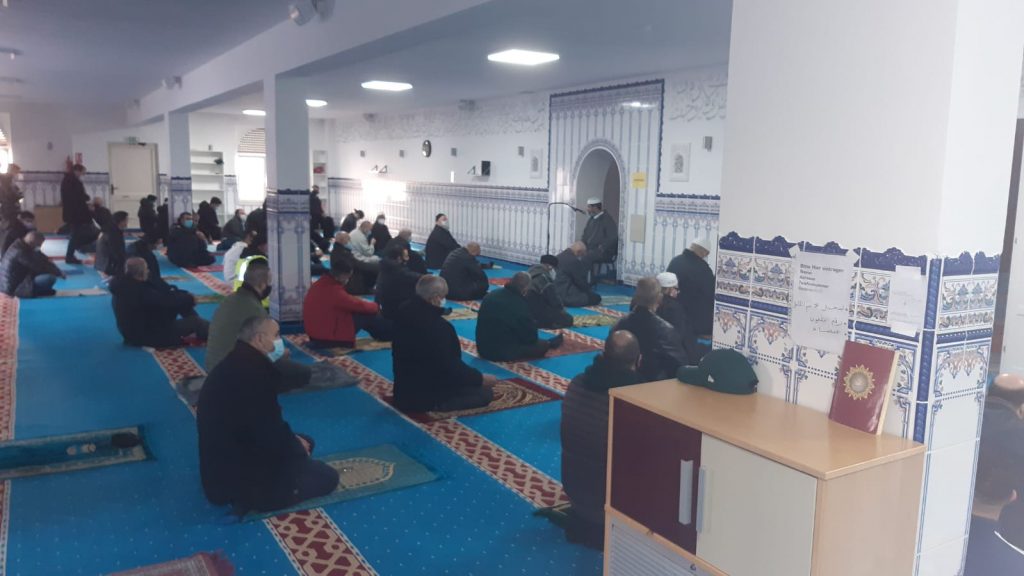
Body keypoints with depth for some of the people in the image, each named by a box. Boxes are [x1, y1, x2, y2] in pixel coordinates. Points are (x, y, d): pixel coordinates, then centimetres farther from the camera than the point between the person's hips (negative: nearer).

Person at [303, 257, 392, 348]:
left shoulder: (321, 284, 5)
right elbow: (358, 305, -15)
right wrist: (376, 306, 4)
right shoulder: (333, 290, -25)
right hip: (329, 337, -9)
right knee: (368, 315, -6)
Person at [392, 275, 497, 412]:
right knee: (485, 393, -5)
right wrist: (480, 378, -13)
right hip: (424, 396, -9)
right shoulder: (436, 325, -28)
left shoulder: (407, 311, 1)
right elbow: (450, 368, -24)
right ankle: (438, 405, -14)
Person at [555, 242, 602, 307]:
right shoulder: (573, 260, -21)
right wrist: (589, 290, 4)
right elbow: (580, 281, -13)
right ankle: (568, 301, -1)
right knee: (596, 298, -7)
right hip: (566, 294, -10)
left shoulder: (560, 256, 8)